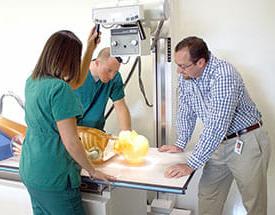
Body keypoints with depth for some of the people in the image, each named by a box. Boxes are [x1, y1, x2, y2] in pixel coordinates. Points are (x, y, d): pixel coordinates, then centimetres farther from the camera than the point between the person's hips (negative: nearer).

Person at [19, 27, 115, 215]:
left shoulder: (33, 81, 4)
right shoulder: (59, 88, -22)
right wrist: (92, 171, -7)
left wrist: (90, 49, 19)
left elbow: (76, 82, 18)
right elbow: (70, 141, -21)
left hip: (29, 171, 9)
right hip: (53, 178, -9)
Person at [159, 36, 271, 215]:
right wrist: (180, 145, 6)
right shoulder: (185, 75, -4)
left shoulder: (223, 76, -29)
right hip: (219, 142, 7)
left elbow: (216, 126, -32)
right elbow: (186, 111, 8)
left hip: (246, 143, -7)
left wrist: (191, 165, -29)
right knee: (207, 195, 13)